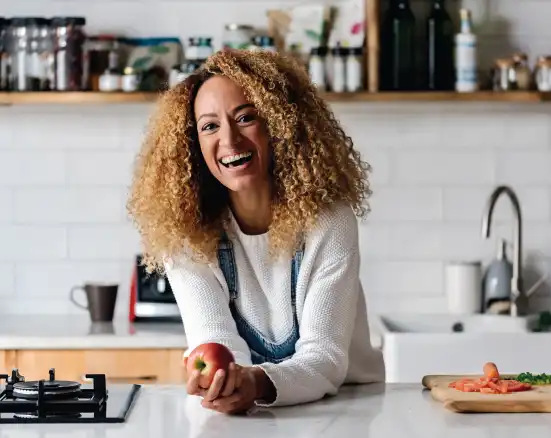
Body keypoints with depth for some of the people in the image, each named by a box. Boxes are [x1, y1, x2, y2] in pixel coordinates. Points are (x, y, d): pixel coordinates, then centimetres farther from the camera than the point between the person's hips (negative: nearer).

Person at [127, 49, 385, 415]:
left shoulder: (328, 219, -14)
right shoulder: (182, 232, -9)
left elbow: (325, 356, -20)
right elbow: (215, 344, -17)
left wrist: (259, 382, -41)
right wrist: (228, 383, -40)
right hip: (242, 411, 1)